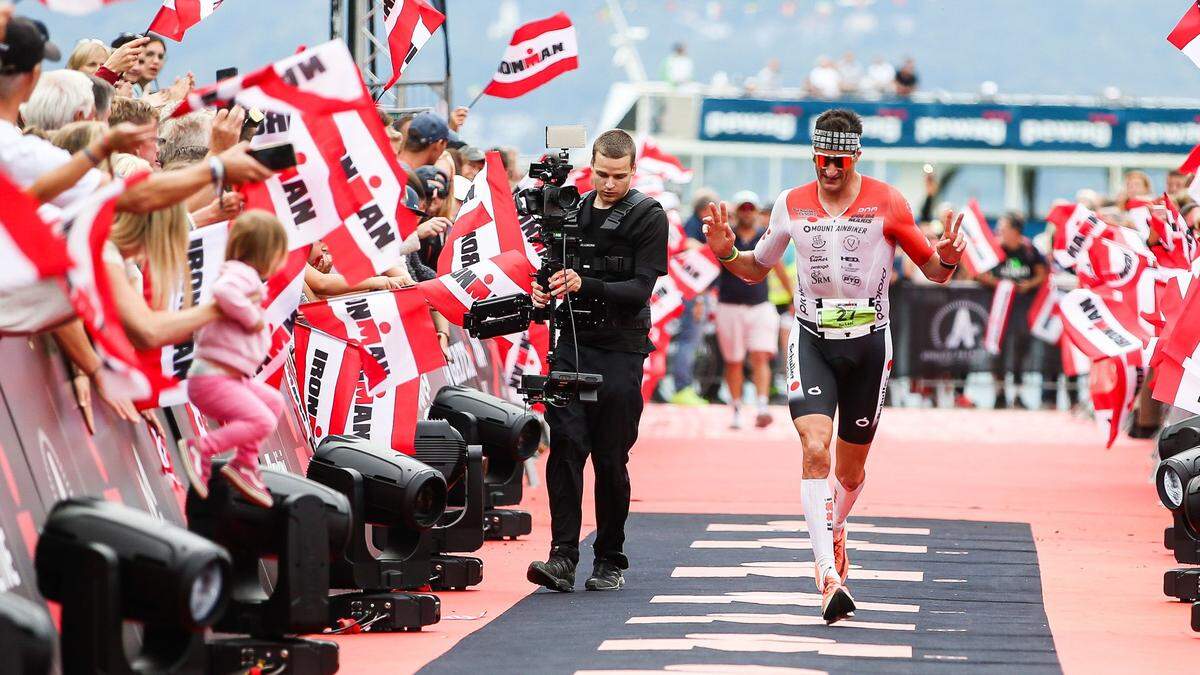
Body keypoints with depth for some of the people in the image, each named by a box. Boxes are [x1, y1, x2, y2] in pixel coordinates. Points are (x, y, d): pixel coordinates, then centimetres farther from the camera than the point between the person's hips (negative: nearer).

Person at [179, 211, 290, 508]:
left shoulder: (244, 275, 21)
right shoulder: (242, 273, -11)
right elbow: (222, 290, -38)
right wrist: (252, 317, -24)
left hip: (230, 378, 11)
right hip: (212, 380, -11)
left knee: (273, 401, 19)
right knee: (262, 420, -20)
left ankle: (245, 464, 17)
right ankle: (201, 448, -17)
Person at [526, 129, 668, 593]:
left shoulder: (648, 217, -2)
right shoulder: (573, 210, 12)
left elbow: (639, 289, -12)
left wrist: (584, 286, -26)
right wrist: (546, 291, 1)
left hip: (620, 351, -3)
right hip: (573, 343, 3)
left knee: (611, 459, 1)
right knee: (565, 446, -10)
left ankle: (610, 561, 12)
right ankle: (563, 556, -14)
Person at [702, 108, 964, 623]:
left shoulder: (887, 203, -3)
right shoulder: (791, 205, 3)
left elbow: (933, 271, 3)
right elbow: (758, 269, 16)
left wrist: (948, 259, -21)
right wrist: (726, 253, -5)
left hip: (868, 342, 0)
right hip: (812, 341, 0)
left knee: (851, 468, 11)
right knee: (815, 449, -21)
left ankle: (833, 530, 45)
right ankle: (828, 575, -26)